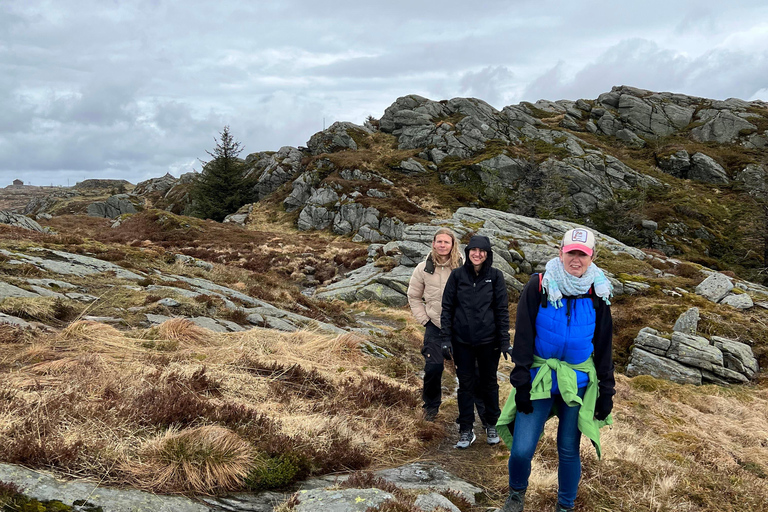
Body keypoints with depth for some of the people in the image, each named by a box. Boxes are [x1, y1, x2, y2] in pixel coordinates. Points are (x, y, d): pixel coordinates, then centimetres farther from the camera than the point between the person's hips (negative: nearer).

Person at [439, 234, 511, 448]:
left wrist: (504, 341, -4)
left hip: (488, 341, 0)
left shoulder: (495, 276, -3)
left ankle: (492, 426, 30)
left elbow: (502, 310, 0)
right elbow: (447, 308, 1)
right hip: (462, 341, 0)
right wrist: (445, 339, -5)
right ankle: (466, 430, 19)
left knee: (489, 383, 13)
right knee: (465, 384, 8)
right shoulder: (457, 275, -2)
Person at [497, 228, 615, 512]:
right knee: (522, 449, -5)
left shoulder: (597, 294, 0)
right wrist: (521, 382, -10)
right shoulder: (539, 286, -8)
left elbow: (604, 346, 7)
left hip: (578, 381, 2)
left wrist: (606, 392, 6)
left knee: (568, 449, 9)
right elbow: (523, 336, -6)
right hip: (539, 378, -2)